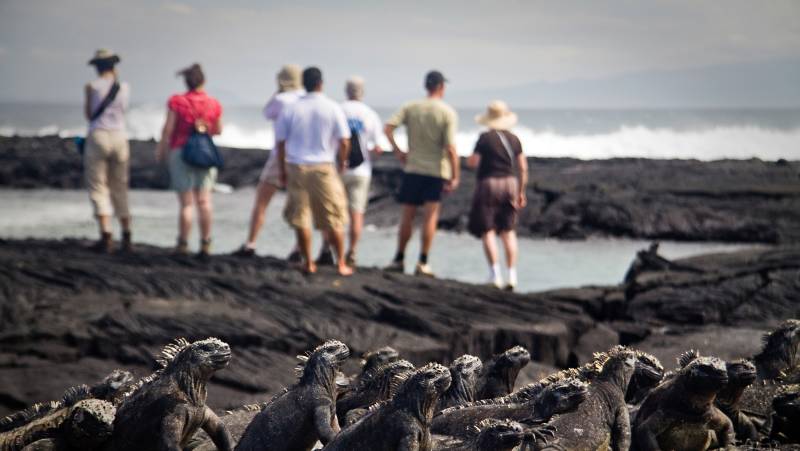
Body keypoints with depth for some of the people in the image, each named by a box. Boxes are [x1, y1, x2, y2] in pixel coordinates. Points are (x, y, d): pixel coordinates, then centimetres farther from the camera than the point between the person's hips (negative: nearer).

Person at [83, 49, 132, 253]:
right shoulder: (124, 87, 5)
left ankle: (106, 237, -14)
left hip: (98, 136, -4)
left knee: (98, 188, -2)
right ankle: (126, 238, 11)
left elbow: (89, 115, 2)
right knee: (120, 189, 12)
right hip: (119, 137, 4)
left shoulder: (93, 86, -4)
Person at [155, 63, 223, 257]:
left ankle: (183, 244, 4)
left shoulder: (177, 101, -10)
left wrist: (161, 149, 3)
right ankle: (205, 243, 6)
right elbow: (218, 130, 9)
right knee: (204, 201, 7)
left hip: (181, 152, -2)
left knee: (186, 202, 1)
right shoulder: (214, 104, -1)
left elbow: (168, 129, -10)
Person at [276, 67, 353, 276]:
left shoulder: (290, 109, 2)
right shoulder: (333, 108, -3)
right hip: (323, 167, -1)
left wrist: (283, 170, 14)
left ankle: (308, 262, 12)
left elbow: (280, 142, 3)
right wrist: (342, 162, 13)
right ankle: (341, 263, 10)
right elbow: (344, 142, -5)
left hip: (296, 167, 1)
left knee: (300, 219, 9)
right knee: (334, 219, 7)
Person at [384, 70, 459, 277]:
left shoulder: (411, 108, 2)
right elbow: (450, 148, -12)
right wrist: (454, 176, -8)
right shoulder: (447, 113, -7)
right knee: (430, 216, 0)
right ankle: (423, 263, -1)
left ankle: (399, 259, 16)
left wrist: (397, 151, 0)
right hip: (437, 170, -3)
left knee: (407, 215, 10)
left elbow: (388, 128, -10)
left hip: (412, 168, 3)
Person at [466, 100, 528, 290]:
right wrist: (521, 192, 11)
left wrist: (474, 156, 11)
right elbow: (523, 168, 4)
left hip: (488, 184, -4)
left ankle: (495, 274, -9)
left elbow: (471, 162, -11)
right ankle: (512, 276, 6)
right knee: (508, 231, 10)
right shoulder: (514, 139, 4)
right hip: (510, 183, 4)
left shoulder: (485, 138, -9)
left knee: (487, 231, 0)